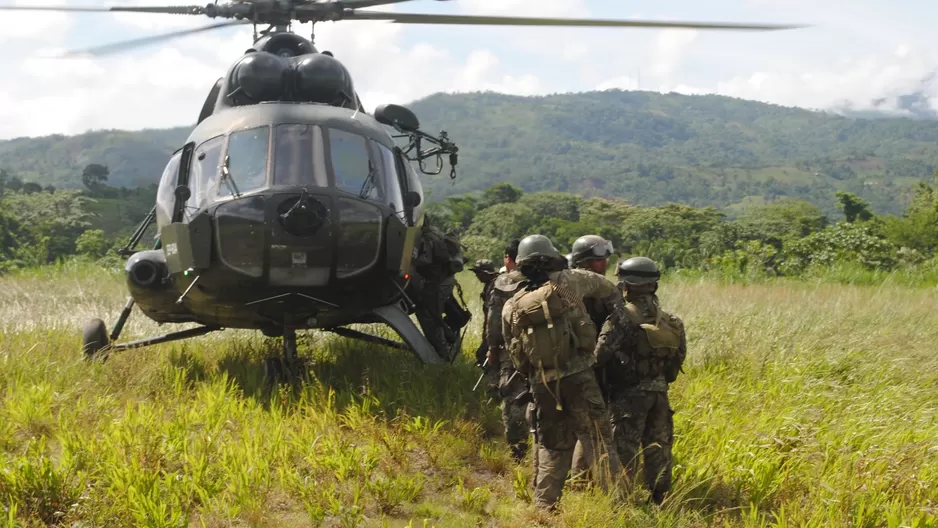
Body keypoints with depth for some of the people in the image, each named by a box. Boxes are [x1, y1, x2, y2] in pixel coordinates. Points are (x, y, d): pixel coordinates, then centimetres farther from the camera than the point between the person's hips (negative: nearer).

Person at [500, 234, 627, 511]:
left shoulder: (511, 307, 5)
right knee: (599, 439, 2)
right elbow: (609, 290, 13)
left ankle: (544, 506, 17)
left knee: (552, 446, 15)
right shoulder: (568, 282, -2)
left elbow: (515, 357, 8)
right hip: (578, 376, -3)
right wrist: (613, 328, 17)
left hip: (542, 383, 3)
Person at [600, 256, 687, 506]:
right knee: (658, 445, 15)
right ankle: (659, 496, 23)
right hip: (659, 390, 7)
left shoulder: (626, 315, -19)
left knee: (625, 447, 3)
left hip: (630, 392, -6)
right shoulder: (666, 318, 3)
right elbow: (677, 356, 10)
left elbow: (602, 352, -22)